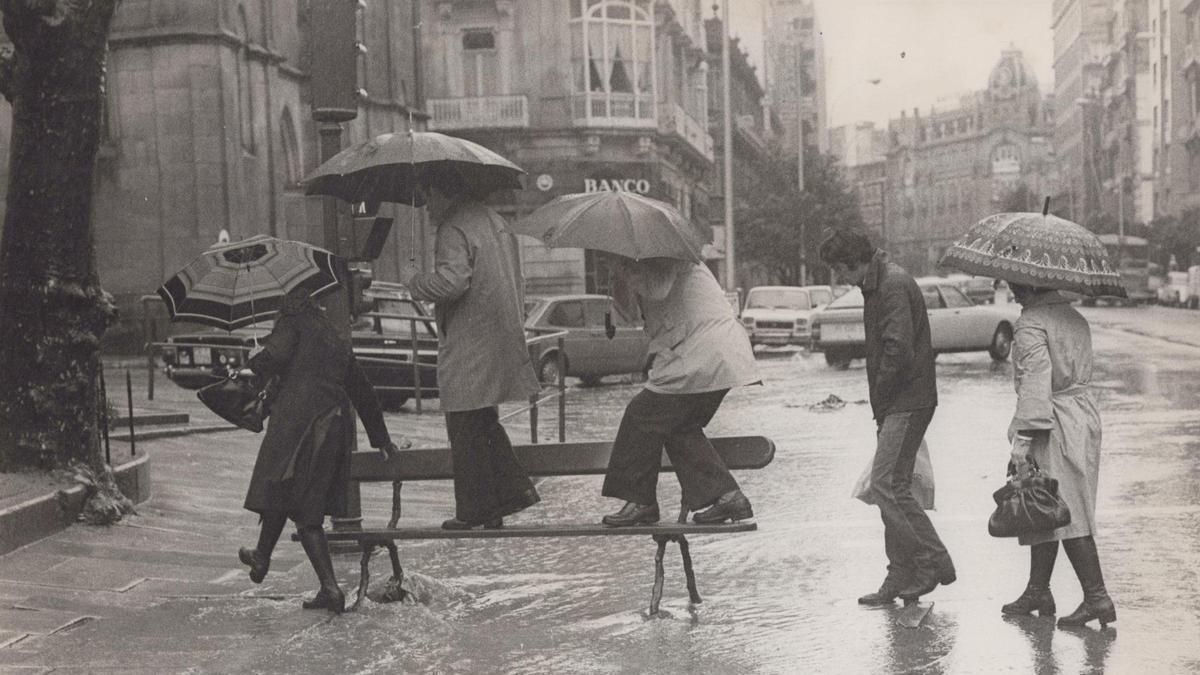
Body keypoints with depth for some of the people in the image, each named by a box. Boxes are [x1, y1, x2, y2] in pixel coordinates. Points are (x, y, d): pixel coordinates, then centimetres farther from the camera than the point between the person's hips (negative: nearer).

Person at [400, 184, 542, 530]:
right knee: (484, 423, 20)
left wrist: (413, 279, -12)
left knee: (466, 430, 0)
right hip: (502, 337, 10)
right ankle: (515, 488, 15)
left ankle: (475, 511, 6)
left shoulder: (454, 231, -17)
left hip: (470, 343, -9)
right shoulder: (490, 218, 15)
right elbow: (512, 278, 22)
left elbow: (450, 282, -28)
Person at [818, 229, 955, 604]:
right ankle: (901, 579, 14)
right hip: (896, 404, 10)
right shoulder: (878, 285, 18)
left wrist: (880, 395, -12)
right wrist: (880, 400, 13)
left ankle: (934, 562, -6)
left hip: (907, 401, -10)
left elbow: (899, 350, -22)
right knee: (893, 487, 9)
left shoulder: (894, 285, -14)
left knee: (886, 483, -13)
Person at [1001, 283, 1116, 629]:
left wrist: (1022, 438, -24)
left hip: (1056, 427, -9)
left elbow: (1036, 381, -22)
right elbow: (1080, 373, 16)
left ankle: (1097, 596, -7)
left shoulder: (1031, 324, -13)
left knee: (1068, 512, -7)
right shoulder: (1074, 317, 15)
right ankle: (1037, 591, 22)